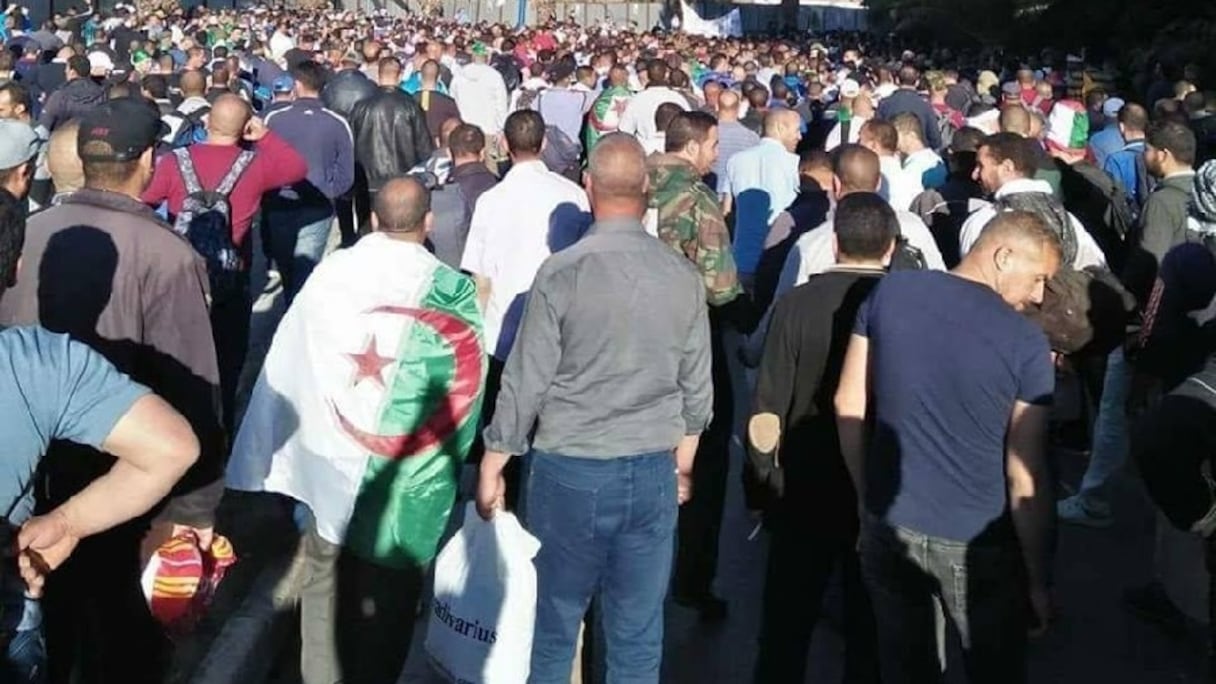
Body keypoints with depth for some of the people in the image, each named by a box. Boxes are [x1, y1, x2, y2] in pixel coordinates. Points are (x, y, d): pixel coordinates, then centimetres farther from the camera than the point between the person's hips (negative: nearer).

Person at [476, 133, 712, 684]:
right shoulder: (684, 276, -2)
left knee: (554, 625, 13)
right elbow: (697, 388, 6)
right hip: (654, 473, 3)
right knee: (638, 633, 12)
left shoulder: (563, 272, -13)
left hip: (571, 471, -3)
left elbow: (527, 382, -9)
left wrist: (492, 465, 4)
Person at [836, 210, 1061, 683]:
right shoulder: (1026, 341, -15)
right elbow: (1024, 477, -13)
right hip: (976, 545, -3)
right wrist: (1039, 580, -2)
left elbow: (848, 405, 0)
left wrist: (869, 496, 12)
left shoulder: (890, 291, -5)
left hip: (887, 526, 4)